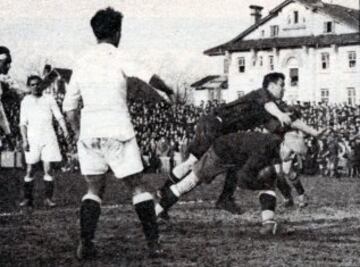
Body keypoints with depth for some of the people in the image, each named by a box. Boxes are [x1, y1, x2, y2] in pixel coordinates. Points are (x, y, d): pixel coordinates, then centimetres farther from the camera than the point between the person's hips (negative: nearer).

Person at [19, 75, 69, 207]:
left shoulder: (49, 99, 7)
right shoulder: (26, 101, 8)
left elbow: (59, 116, 4)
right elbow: (23, 122, 6)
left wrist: (65, 130, -12)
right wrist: (24, 140, -4)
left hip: (48, 138, 0)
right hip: (32, 138, 0)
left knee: (48, 168, -6)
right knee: (30, 170, -1)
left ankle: (48, 198, -1)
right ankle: (27, 199, 7)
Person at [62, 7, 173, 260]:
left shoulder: (83, 61, 11)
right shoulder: (117, 57, -5)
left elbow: (69, 105, 14)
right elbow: (149, 77, -18)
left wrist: (78, 134, 21)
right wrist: (167, 89, 1)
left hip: (88, 132, 4)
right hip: (117, 131, -4)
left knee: (95, 189, 12)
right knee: (137, 186, 7)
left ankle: (86, 244, -3)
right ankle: (153, 242, 3)